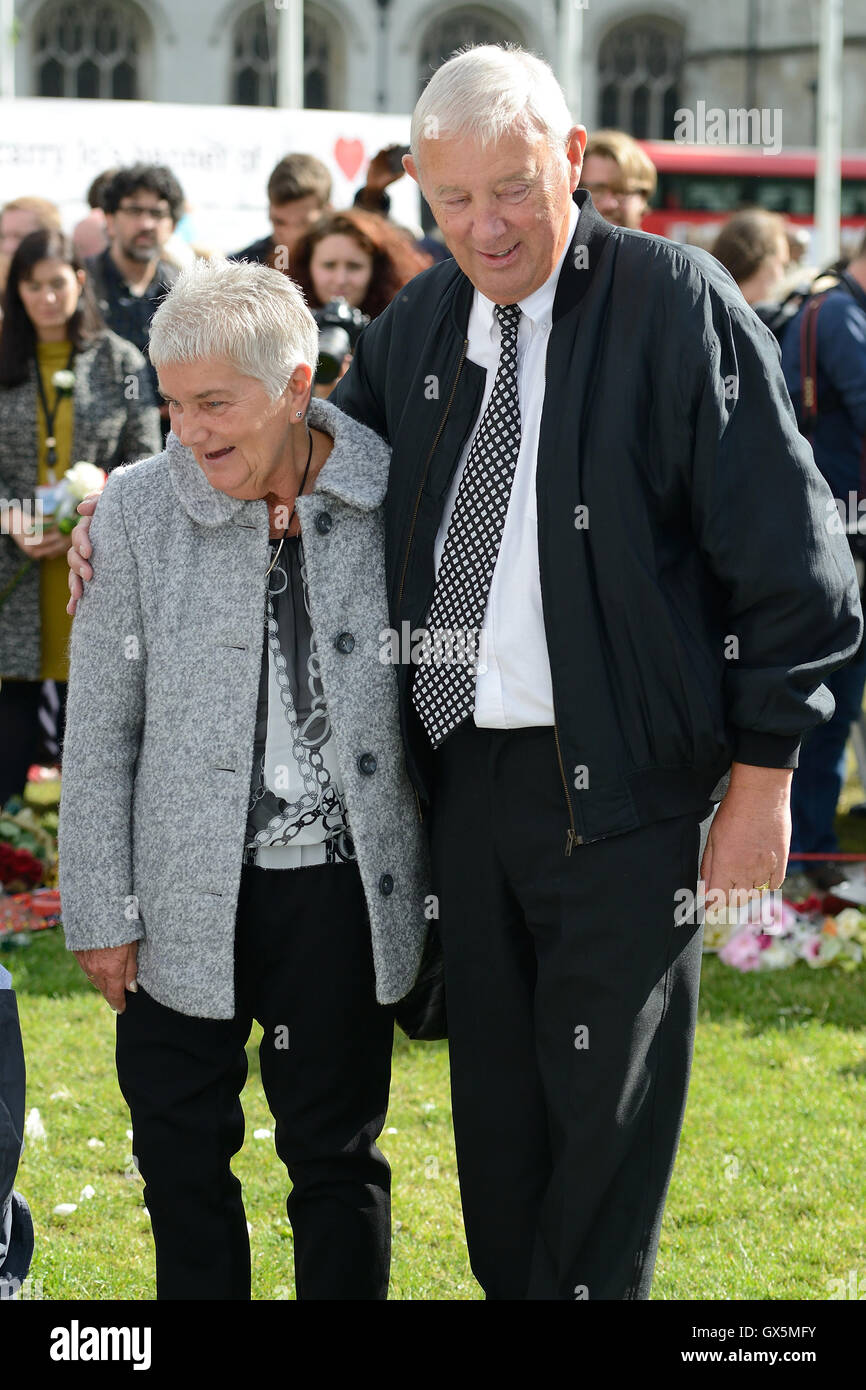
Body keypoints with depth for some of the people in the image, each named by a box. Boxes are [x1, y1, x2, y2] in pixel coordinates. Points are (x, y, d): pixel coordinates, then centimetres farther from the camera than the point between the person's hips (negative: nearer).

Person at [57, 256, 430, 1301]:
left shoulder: (395, 501, -4)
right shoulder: (139, 510, -2)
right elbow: (100, 730, 2)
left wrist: (438, 887, 3)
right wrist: (101, 910, 0)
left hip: (345, 894, -1)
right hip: (185, 902, 1)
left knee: (337, 1158, 10)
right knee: (181, 1157, 9)